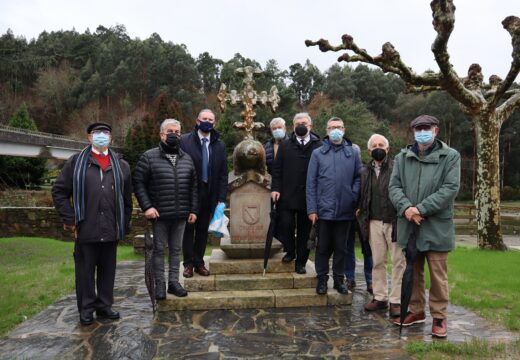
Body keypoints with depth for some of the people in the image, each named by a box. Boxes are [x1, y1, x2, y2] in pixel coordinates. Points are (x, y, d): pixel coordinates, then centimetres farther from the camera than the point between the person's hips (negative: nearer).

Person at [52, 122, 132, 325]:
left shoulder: (121, 166, 12)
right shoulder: (76, 162, 4)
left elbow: (127, 198, 13)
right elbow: (59, 191, 3)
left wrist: (124, 225, 8)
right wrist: (70, 220, -3)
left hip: (111, 230, 3)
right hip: (86, 229, -2)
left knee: (108, 270, 11)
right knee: (85, 270, 6)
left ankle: (104, 305, 25)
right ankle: (86, 309, 20)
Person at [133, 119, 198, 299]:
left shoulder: (187, 159, 10)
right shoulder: (149, 157, -3)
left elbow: (194, 186, 13)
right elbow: (138, 183, -5)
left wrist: (193, 210, 8)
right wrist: (147, 206, -12)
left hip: (181, 215, 4)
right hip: (159, 214, -4)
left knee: (176, 249, 12)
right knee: (159, 249, 6)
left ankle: (174, 282, 22)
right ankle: (160, 284, 15)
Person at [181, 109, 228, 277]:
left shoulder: (219, 145, 5)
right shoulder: (184, 141, -4)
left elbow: (223, 173, 5)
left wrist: (221, 197, -1)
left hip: (209, 194, 2)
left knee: (203, 230, 10)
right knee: (188, 228, 6)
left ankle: (199, 263, 21)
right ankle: (189, 263, 18)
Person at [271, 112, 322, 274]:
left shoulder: (318, 146, 0)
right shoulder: (285, 145, 8)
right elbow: (277, 168, 7)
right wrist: (275, 188, -3)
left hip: (308, 197, -1)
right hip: (287, 195, 1)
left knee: (304, 230, 8)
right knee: (286, 224, -4)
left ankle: (300, 262, 21)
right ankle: (290, 251, 24)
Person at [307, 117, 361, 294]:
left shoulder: (353, 153, 4)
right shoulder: (318, 153, 1)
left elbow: (358, 178, 6)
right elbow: (311, 183, -1)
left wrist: (354, 196, -9)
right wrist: (312, 209, -6)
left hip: (345, 210, 1)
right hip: (324, 209, -1)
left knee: (341, 247, 12)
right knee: (323, 246, 9)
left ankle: (339, 278, 24)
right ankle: (322, 278, 22)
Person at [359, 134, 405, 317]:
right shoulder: (365, 172, 12)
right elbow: (362, 198, 15)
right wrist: (363, 221, 8)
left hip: (395, 221, -4)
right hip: (374, 222, 4)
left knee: (399, 262, 0)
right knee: (378, 261, 10)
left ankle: (396, 300, 8)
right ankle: (380, 297, 21)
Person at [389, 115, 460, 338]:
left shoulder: (450, 156, -2)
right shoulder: (402, 157, 9)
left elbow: (450, 188, -11)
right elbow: (394, 186, 3)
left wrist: (421, 209, -18)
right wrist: (406, 207, -16)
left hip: (436, 226, -3)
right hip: (408, 226, 4)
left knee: (438, 275, 4)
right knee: (413, 272, 15)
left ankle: (439, 317, 18)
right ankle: (416, 311, 30)